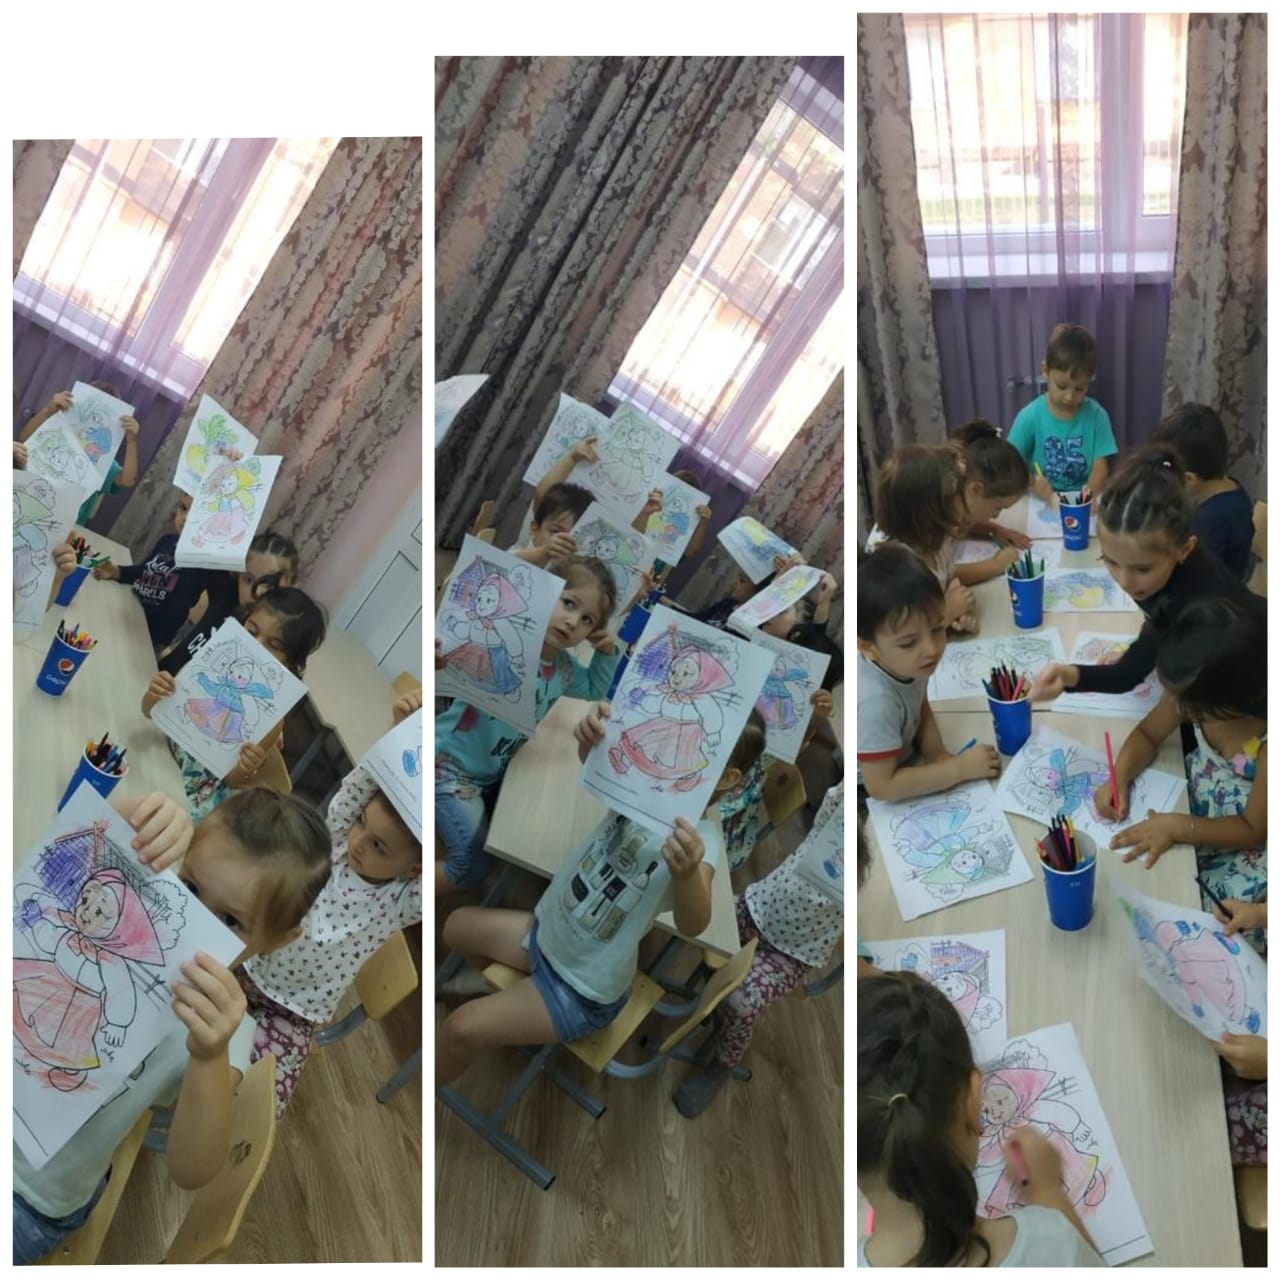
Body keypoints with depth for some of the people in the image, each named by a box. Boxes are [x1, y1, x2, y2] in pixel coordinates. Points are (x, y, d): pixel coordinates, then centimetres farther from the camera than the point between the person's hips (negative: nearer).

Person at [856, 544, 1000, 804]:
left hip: (893, 762, 7)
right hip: (868, 793, -7)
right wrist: (959, 768, -28)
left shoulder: (909, 662, -17)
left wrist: (937, 754, -12)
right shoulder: (876, 701, -38)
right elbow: (881, 786, -34)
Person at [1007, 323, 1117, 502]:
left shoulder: (1096, 415, -2)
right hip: (1041, 504, -3)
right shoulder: (1029, 417, -6)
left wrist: (1087, 496, -23)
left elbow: (1101, 468, -3)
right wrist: (1032, 482, -22)